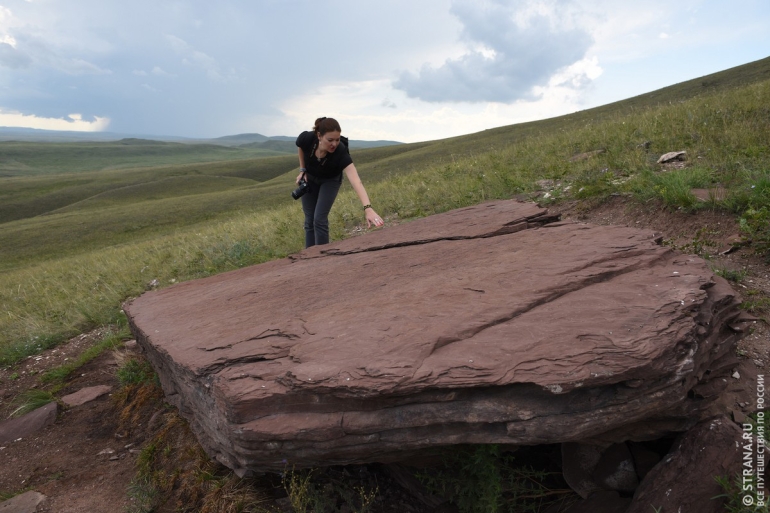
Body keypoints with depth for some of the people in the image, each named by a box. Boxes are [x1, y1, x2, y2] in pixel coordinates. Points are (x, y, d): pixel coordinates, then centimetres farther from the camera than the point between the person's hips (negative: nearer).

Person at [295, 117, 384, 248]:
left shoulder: (341, 152, -40)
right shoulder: (306, 138, -34)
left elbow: (356, 181, -55)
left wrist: (368, 208, -67)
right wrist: (302, 170, -8)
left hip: (330, 180, -2)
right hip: (309, 178, 2)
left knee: (319, 219, -13)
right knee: (309, 220, 2)